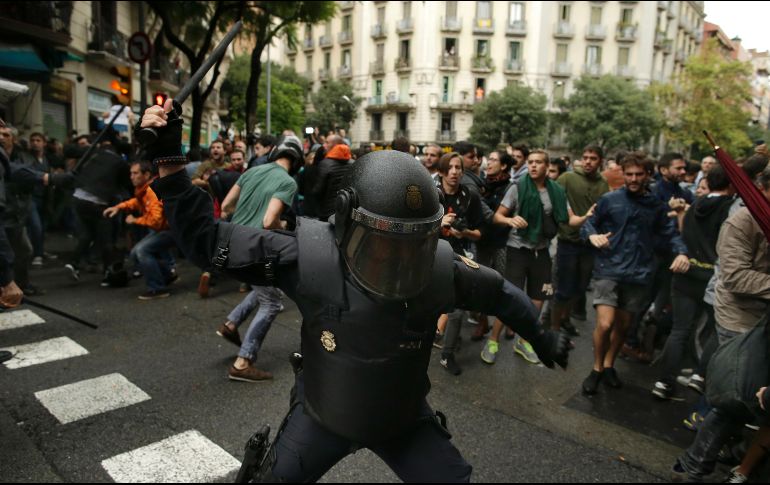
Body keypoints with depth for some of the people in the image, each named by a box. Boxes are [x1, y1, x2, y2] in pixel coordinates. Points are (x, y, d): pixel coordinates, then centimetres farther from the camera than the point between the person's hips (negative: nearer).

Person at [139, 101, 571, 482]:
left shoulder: (440, 268, -22)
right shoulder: (310, 258, -27)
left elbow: (497, 292, -1)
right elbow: (206, 239, -21)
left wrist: (540, 335, 14)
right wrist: (169, 160, -30)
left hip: (405, 419, 1)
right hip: (322, 415, 0)